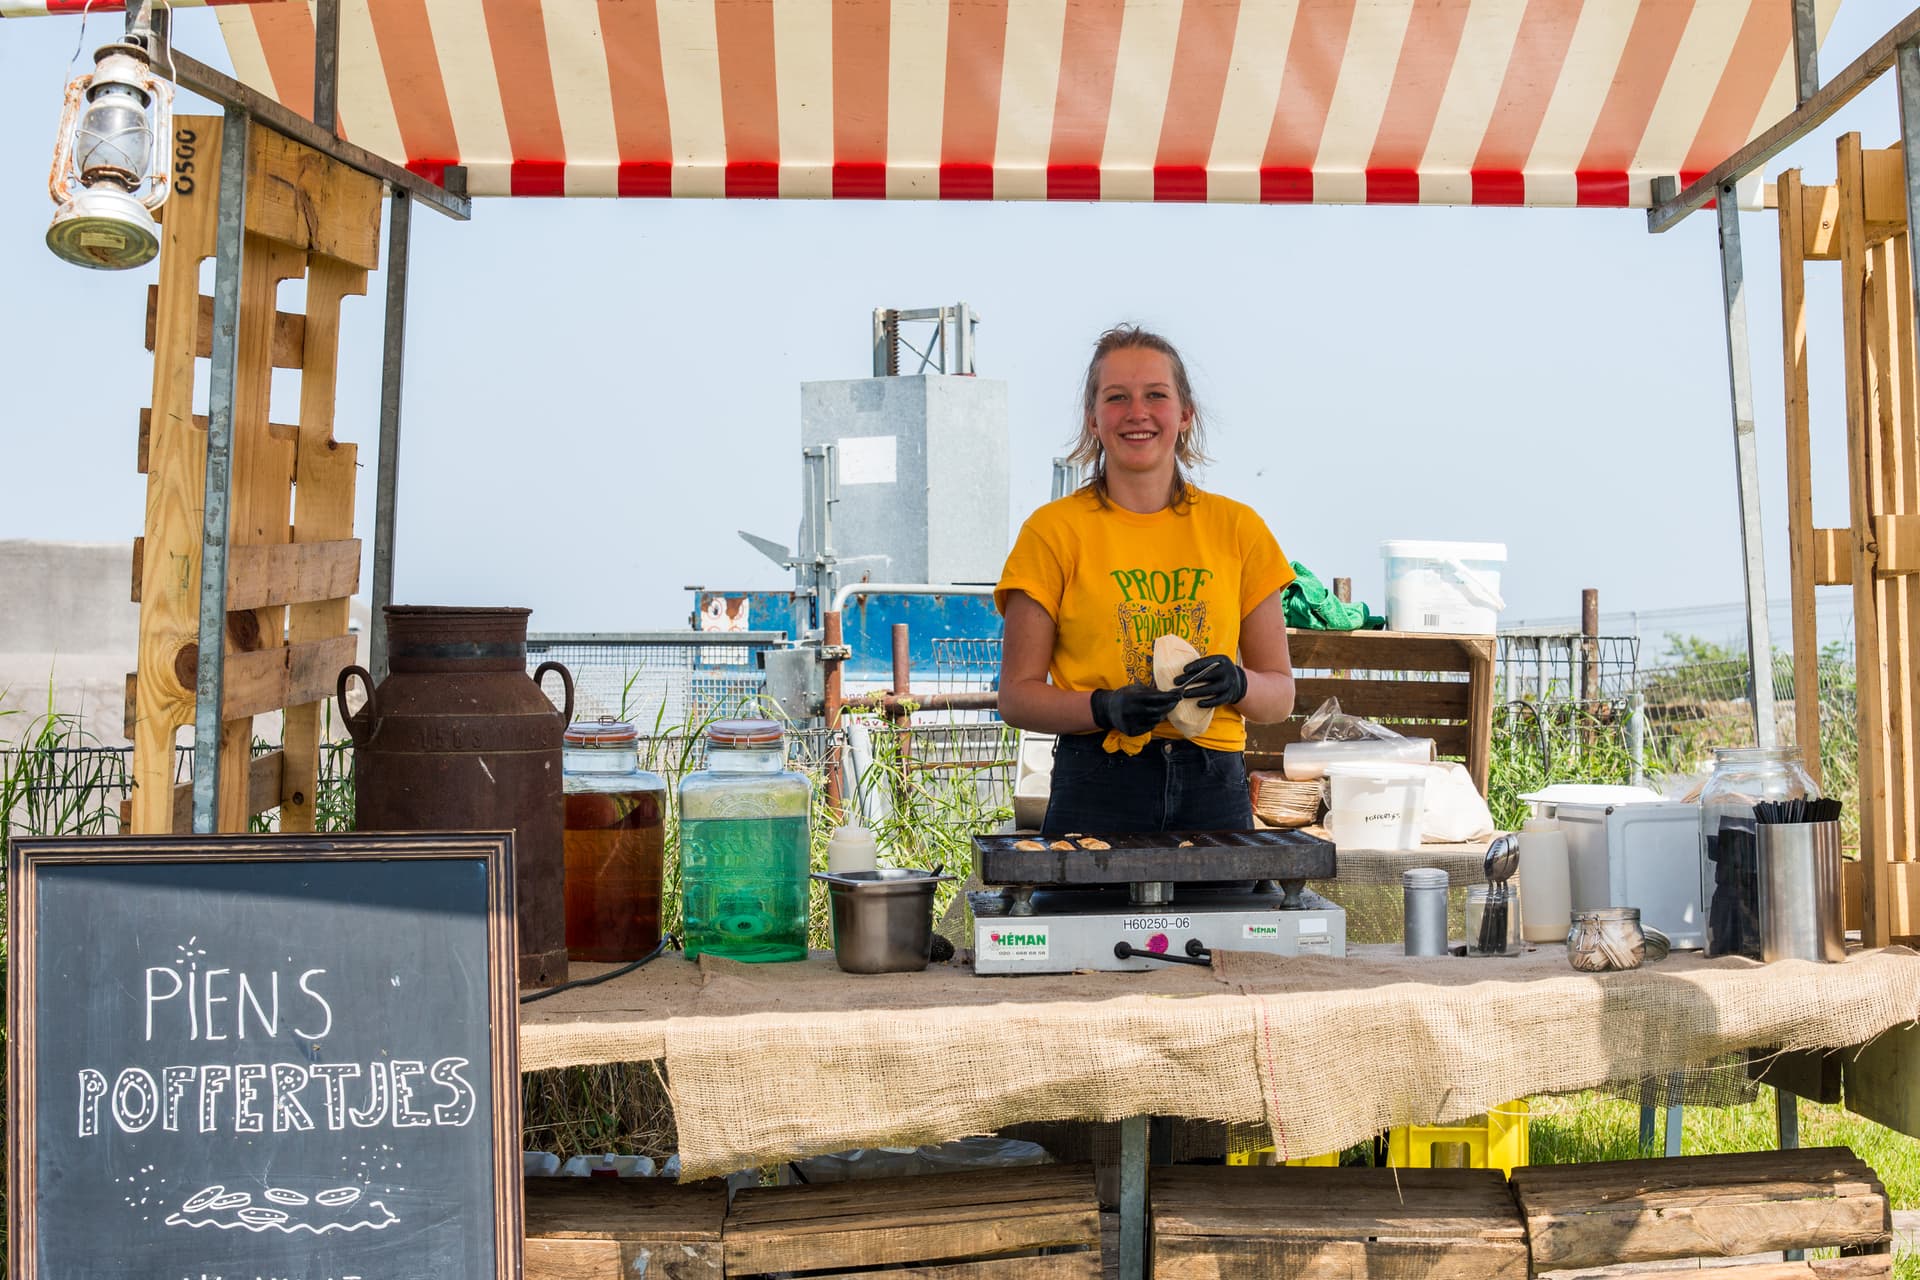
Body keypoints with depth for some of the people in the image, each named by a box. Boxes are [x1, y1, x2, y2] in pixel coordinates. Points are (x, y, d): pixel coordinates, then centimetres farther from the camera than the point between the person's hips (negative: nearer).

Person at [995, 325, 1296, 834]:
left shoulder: (1235, 527, 9)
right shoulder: (1054, 530, 2)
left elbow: (1280, 694, 13)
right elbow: (1017, 696, 1)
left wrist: (1237, 684, -8)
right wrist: (1107, 708, -15)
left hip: (1214, 788, 2)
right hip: (1096, 787, -2)